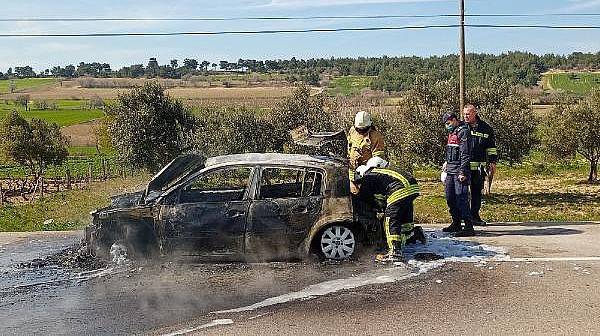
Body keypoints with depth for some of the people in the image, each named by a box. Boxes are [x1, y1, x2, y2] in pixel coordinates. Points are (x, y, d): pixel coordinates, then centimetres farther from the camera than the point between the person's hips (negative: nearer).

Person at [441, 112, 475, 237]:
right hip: (451, 171, 10)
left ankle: (469, 227, -9)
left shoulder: (463, 132, -11)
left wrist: (463, 172, -20)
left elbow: (465, 154, -17)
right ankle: (456, 224, 25)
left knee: (461, 198, -11)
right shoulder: (452, 132, 17)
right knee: (450, 198, 13)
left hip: (460, 171, -10)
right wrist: (447, 162, 23)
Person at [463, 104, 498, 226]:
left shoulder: (485, 128, 5)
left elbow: (491, 147, 12)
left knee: (477, 192, 9)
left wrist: (492, 162, 7)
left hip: (479, 167, 2)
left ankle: (475, 216, 20)